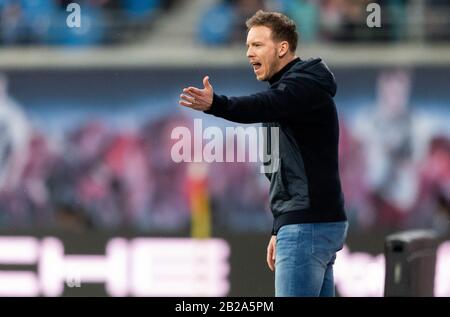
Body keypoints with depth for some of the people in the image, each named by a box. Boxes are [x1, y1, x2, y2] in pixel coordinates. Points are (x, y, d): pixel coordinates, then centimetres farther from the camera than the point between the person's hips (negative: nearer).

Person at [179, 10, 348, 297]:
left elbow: (264, 106, -34)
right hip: (318, 222, 11)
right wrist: (279, 231, 24)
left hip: (308, 226, -11)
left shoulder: (305, 85, -11)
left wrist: (215, 104, -51)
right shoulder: (292, 86, 22)